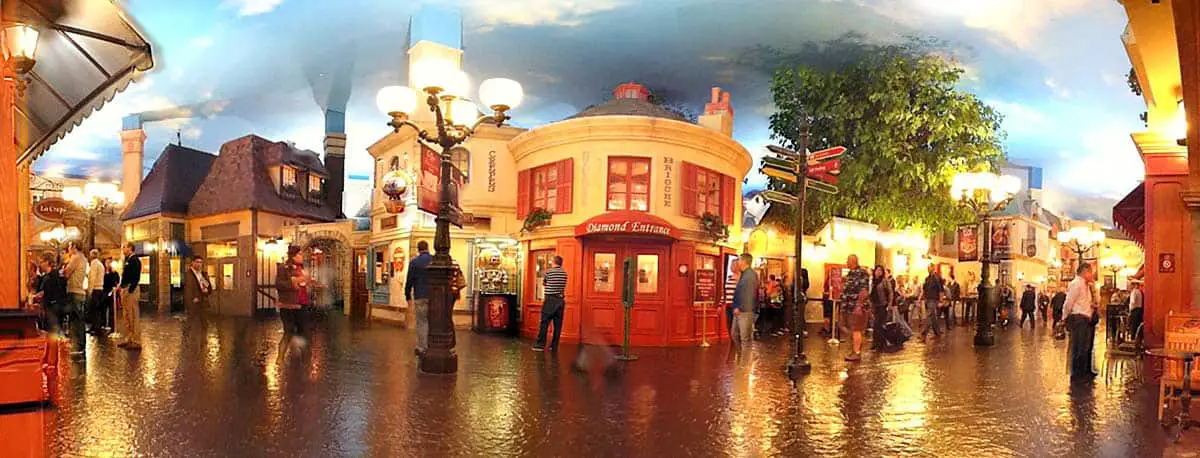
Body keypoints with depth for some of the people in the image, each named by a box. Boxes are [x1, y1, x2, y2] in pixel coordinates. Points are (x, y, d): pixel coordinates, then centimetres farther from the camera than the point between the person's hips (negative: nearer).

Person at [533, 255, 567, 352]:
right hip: (560, 300, 4)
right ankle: (554, 346, 8)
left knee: (544, 322, -1)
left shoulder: (549, 271, -5)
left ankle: (540, 344, -3)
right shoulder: (564, 273, 6)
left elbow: (543, 283, 9)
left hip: (550, 299, -4)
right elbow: (563, 286, 11)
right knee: (558, 324, 5)